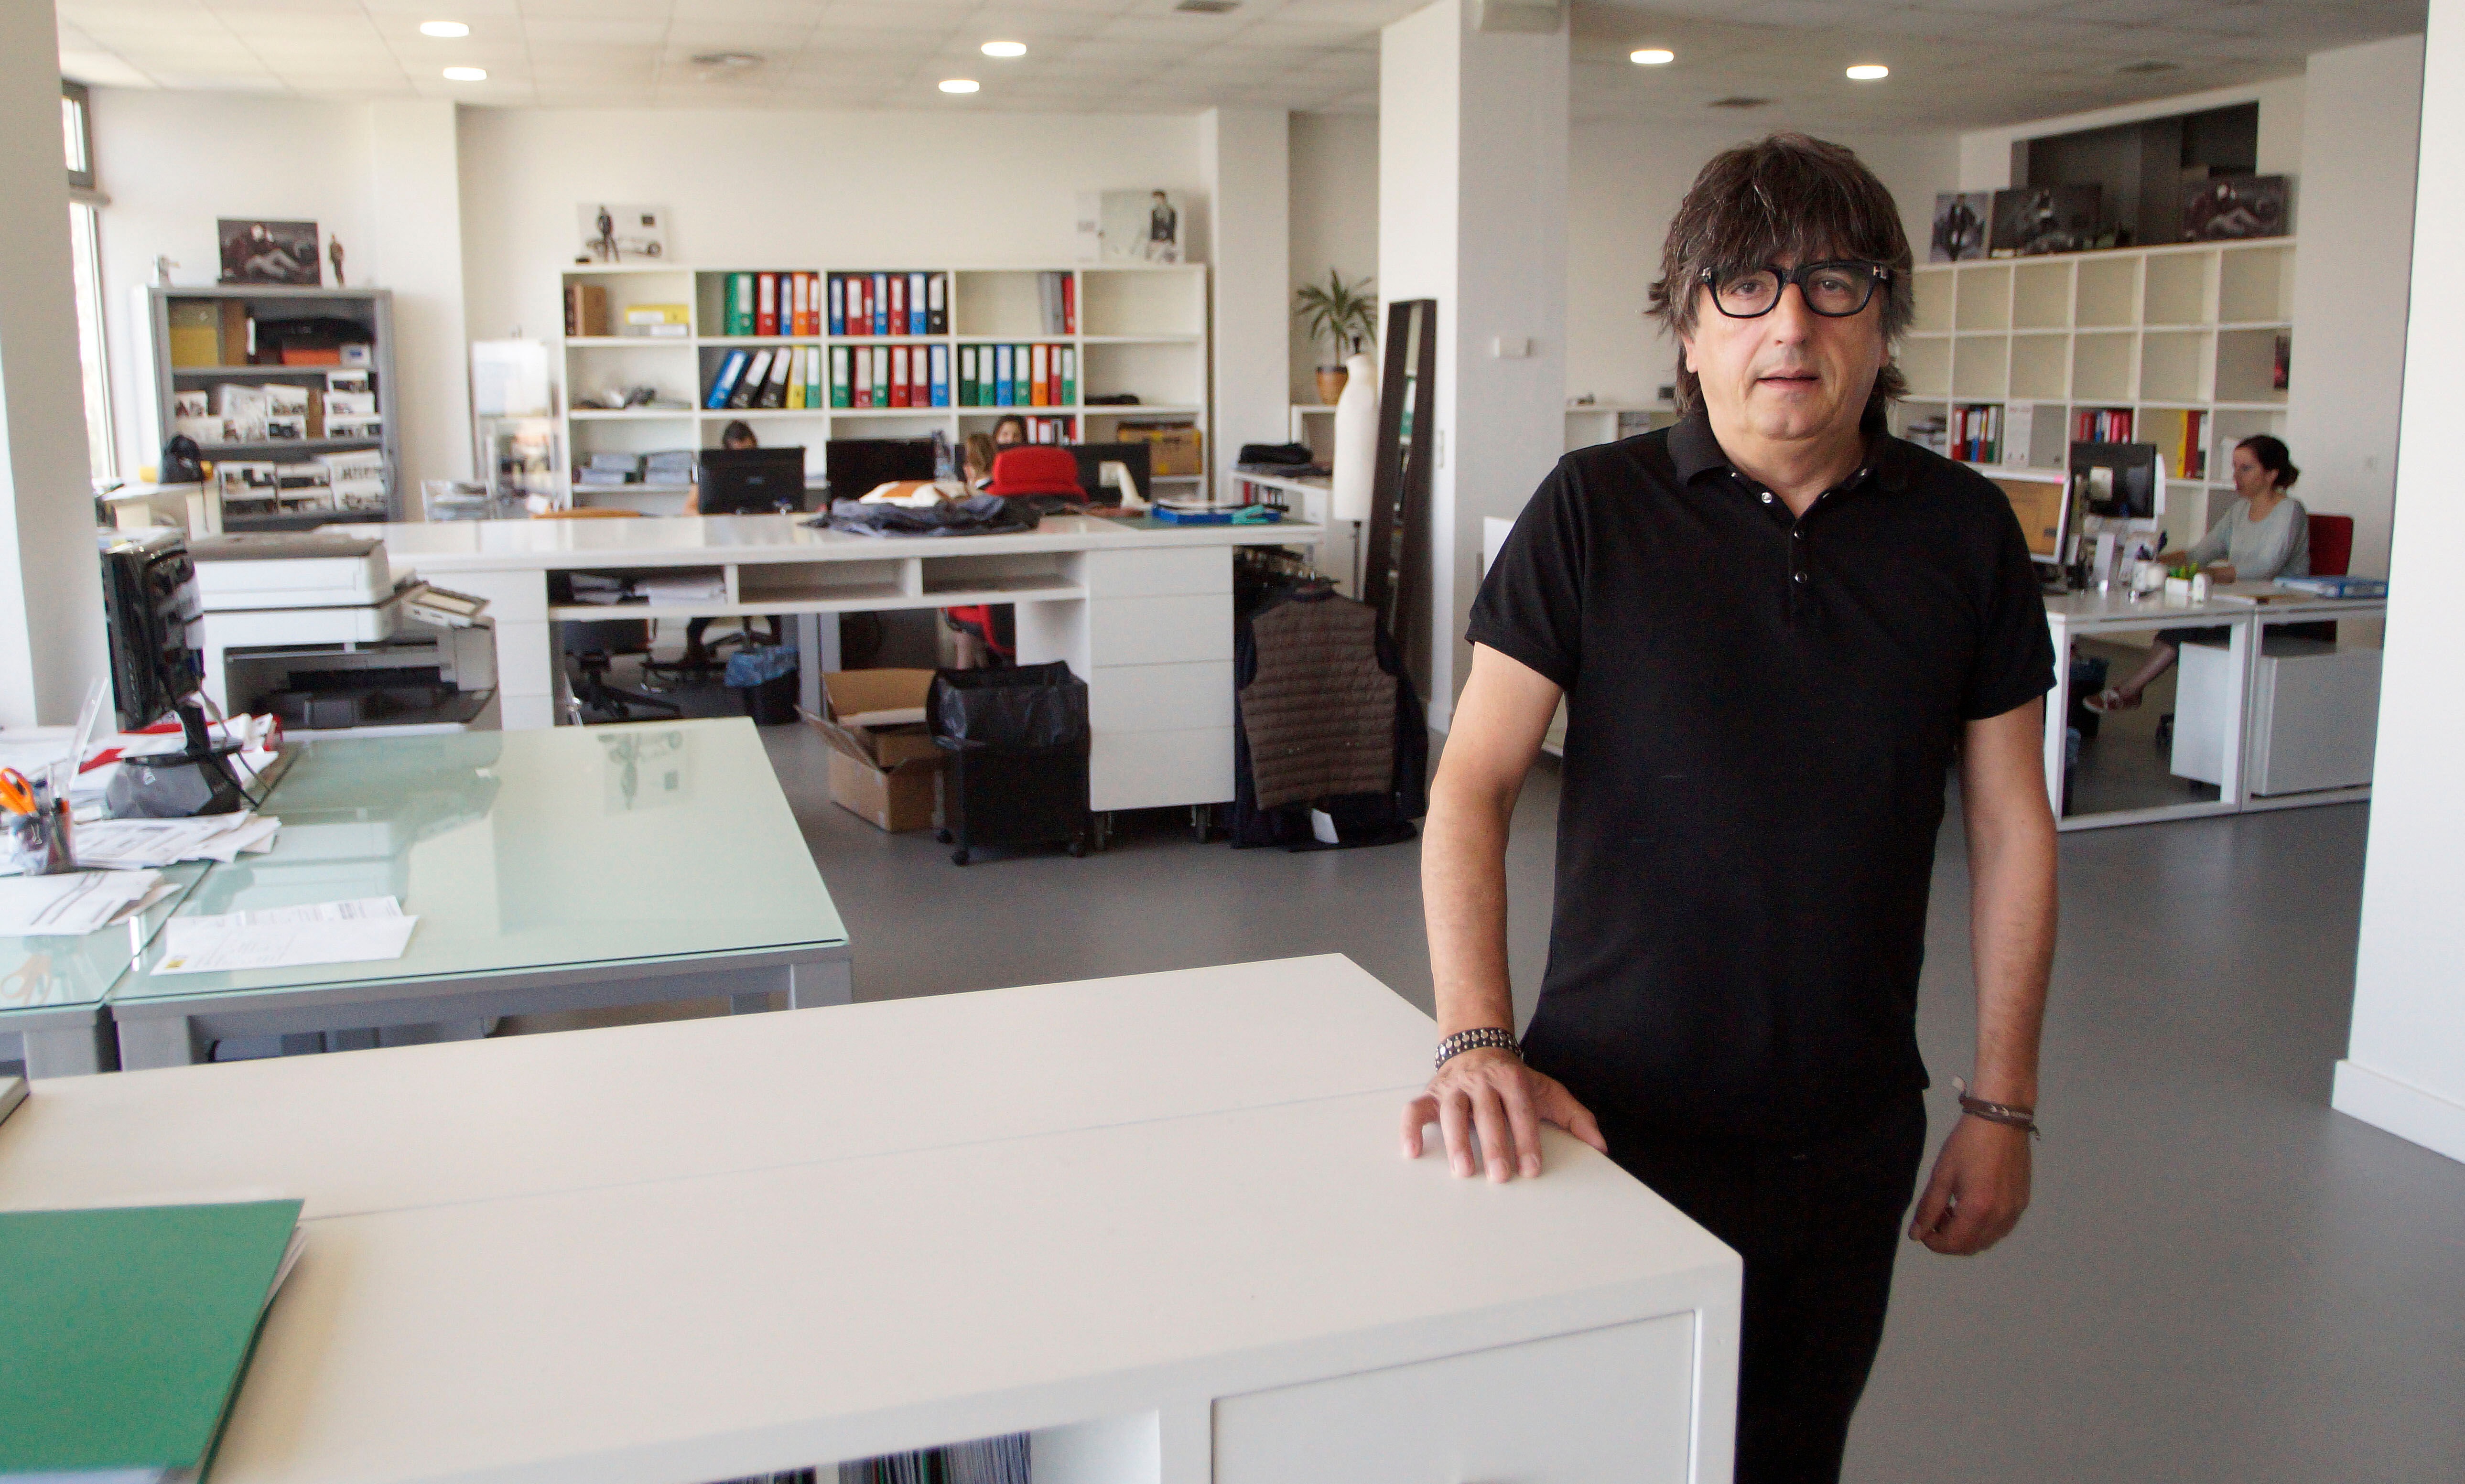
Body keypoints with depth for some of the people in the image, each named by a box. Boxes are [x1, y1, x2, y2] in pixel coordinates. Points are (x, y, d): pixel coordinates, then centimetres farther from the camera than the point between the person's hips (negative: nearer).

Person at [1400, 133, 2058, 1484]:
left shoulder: (1963, 532, 1)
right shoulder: (1596, 511, -7)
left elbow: (2012, 827, 5)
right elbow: (1472, 782, -11)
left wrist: (2002, 1105, 5)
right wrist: (1478, 1040, -22)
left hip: (1851, 1138, 3)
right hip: (1618, 1117, -2)